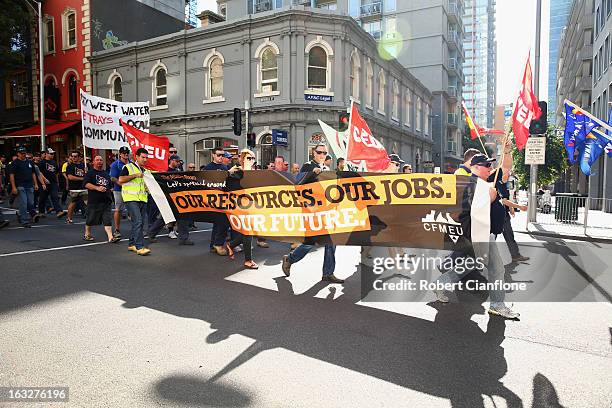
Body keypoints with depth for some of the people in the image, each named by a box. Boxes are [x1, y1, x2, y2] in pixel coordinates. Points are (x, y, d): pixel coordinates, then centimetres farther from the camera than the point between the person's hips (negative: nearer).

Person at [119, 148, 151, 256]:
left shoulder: (146, 171, 21)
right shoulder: (128, 167, 1)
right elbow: (121, 179, -11)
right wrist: (135, 175, -16)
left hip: (143, 199, 7)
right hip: (131, 199, -7)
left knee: (140, 223, 8)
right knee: (137, 221, -17)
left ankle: (131, 244, 20)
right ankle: (140, 247, -18)